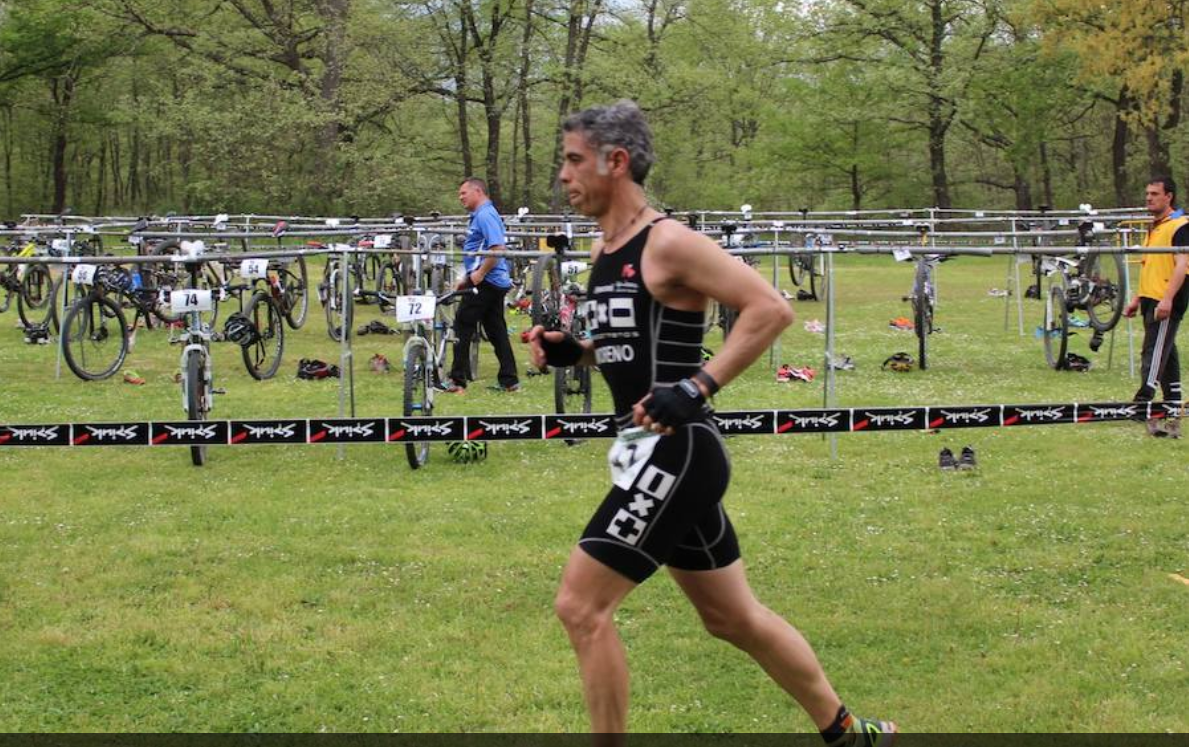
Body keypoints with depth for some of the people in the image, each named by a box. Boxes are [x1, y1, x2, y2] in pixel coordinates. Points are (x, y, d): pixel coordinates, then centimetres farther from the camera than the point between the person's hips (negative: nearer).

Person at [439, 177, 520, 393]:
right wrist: (467, 278, 23)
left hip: (485, 282, -10)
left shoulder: (485, 215, -14)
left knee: (463, 327, -5)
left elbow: (497, 248, -25)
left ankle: (458, 381, -4)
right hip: (496, 282, 10)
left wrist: (479, 274, -22)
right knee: (496, 331, 9)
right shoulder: (479, 215, 20)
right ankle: (509, 381, 9)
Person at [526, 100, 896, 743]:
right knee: (733, 617, 18)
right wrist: (572, 352, 7)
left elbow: (771, 309, -19)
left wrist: (697, 388, -25)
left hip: (676, 452, -10)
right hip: (657, 452, 10)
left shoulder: (669, 245, -14)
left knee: (580, 605, -11)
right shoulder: (604, 254, 12)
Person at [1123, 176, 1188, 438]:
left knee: (1154, 354, -14)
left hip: (1167, 303, -9)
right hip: (1151, 301, 9)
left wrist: (1167, 299, -26)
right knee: (1166, 358, 10)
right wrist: (1138, 299, 23)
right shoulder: (1153, 228, 20)